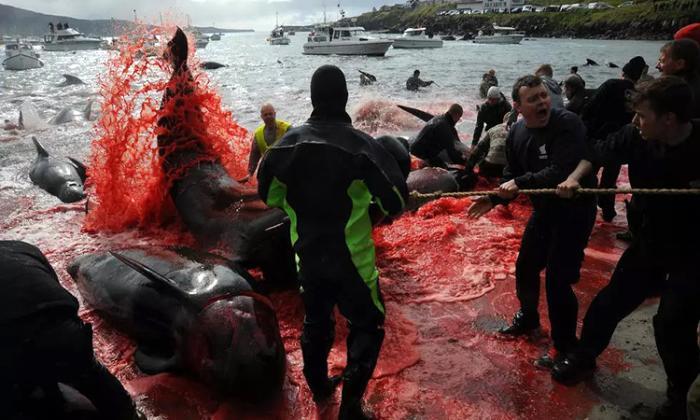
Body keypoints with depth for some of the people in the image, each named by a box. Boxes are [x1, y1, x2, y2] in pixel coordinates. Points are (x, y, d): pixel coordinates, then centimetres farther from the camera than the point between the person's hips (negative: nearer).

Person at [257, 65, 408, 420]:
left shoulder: (289, 142, -5)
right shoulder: (361, 144, -18)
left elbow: (268, 193, 7)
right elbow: (396, 200, -16)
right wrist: (370, 204, 5)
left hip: (307, 253, 5)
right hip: (352, 256, -4)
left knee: (315, 319, 24)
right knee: (367, 324, 14)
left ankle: (319, 387, 43)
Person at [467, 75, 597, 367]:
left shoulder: (567, 124, -24)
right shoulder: (516, 133, -1)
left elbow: (561, 171, -33)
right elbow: (511, 177, 6)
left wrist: (520, 183, -27)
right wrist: (494, 198, -9)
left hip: (574, 209, -7)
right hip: (544, 209, 8)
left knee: (558, 279, -7)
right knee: (525, 268, 19)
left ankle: (566, 349, 12)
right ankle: (528, 318, 46)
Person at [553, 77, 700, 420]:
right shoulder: (636, 137, -15)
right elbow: (596, 153, 0)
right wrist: (574, 177, -17)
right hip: (651, 240, 5)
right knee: (609, 302, 10)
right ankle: (583, 357, 34)